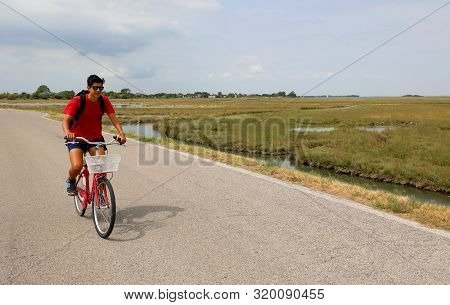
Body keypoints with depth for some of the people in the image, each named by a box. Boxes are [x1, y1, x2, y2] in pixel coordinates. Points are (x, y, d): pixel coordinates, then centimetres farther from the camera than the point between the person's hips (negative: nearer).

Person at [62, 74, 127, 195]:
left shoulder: (104, 100, -6)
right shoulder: (77, 101, -16)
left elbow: (113, 118, -11)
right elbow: (66, 119, -24)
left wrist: (121, 134, -29)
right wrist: (68, 133, -46)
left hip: (96, 138, 3)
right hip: (77, 138, -3)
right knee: (77, 166, -22)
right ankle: (71, 181, 14)